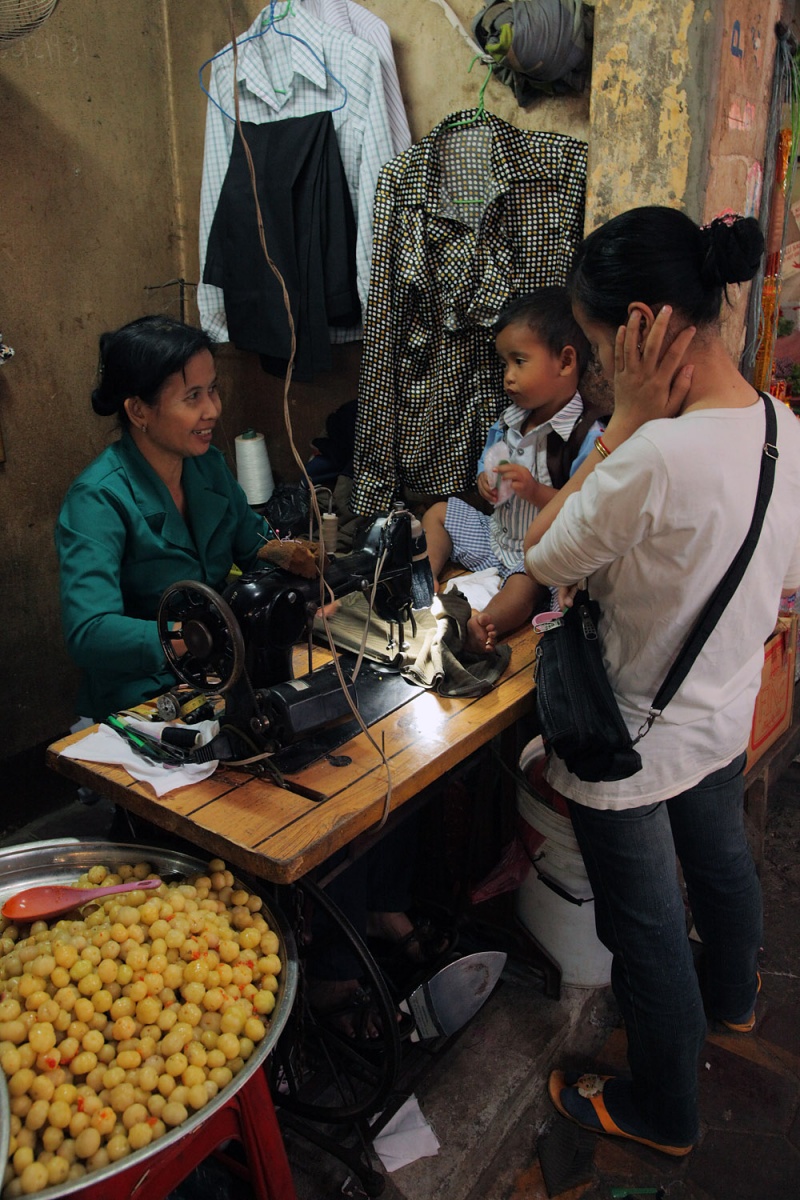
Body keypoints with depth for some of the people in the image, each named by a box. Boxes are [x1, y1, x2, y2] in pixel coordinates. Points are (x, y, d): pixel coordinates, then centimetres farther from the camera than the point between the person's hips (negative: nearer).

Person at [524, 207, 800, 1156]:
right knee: (720, 861, 33)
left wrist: (625, 420, -23)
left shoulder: (655, 455, -36)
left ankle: (661, 1111, 40)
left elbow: (542, 560, -19)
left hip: (631, 745, -8)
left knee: (648, 932, 14)